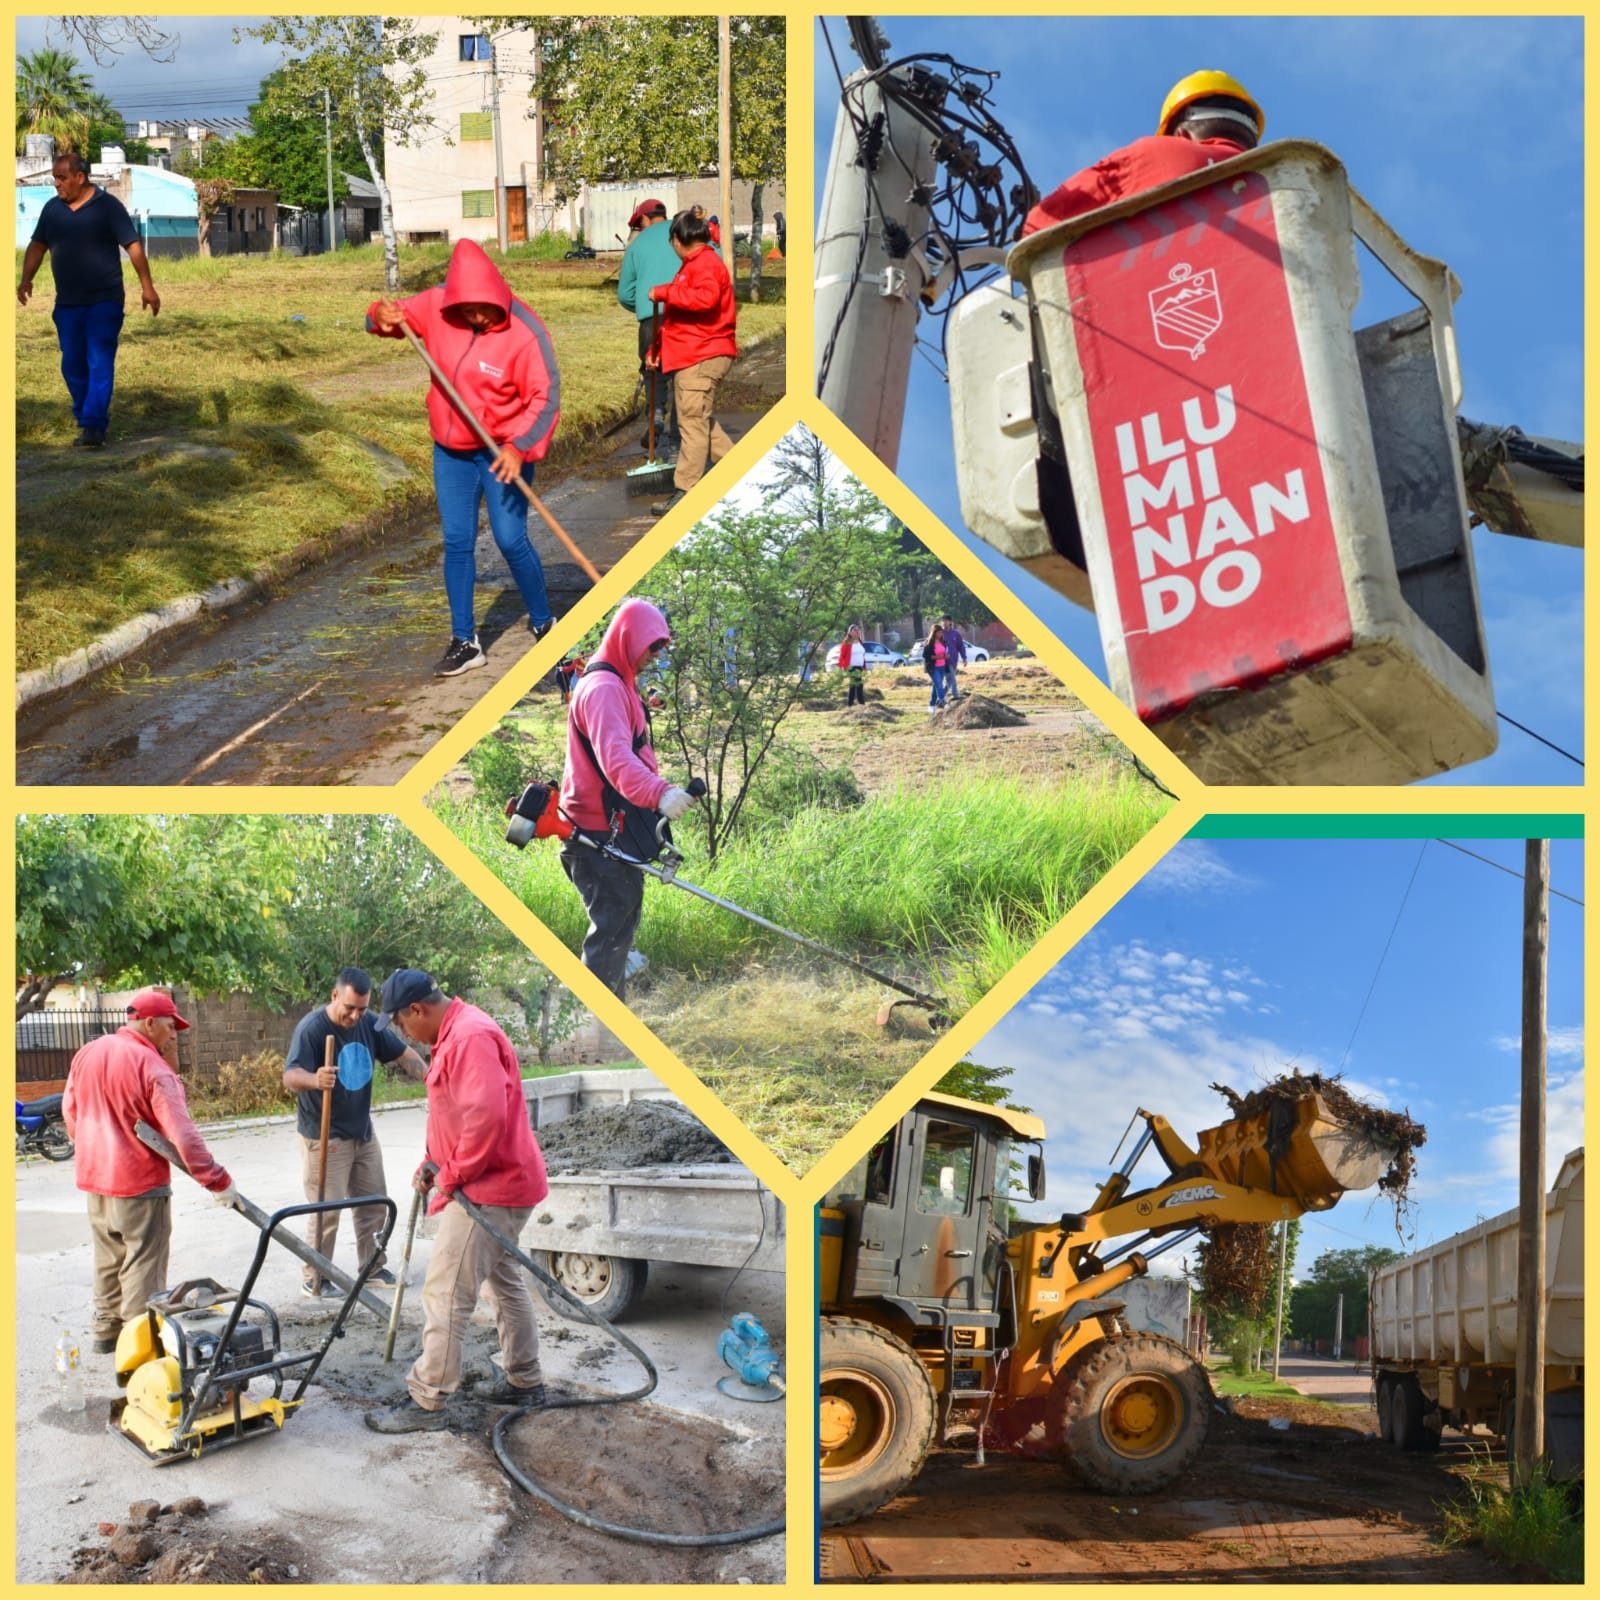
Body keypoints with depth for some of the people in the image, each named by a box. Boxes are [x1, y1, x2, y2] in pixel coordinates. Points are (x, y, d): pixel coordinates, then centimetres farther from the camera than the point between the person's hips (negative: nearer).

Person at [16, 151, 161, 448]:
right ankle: (85, 416, 22)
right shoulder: (52, 208, 8)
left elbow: (133, 246, -8)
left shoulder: (107, 205, -6)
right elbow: (37, 245, 16)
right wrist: (26, 279, 2)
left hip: (104, 301, -5)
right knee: (72, 365, 8)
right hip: (67, 303, 5)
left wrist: (147, 286, -15)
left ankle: (94, 427, -13)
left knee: (100, 364, -10)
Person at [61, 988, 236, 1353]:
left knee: (108, 1259, 20)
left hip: (94, 1177, 7)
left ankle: (106, 1331, 30)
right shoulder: (153, 1067, -19)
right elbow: (183, 1135, -24)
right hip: (139, 1184, -7)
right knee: (142, 1266, 0)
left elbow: (70, 1112, 13)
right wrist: (218, 1182, -21)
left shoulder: (86, 1055, 3)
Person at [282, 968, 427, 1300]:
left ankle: (372, 1267, 28)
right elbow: (290, 1076, -32)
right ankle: (314, 1280, 8)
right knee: (327, 1210, -5)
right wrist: (314, 1079, -56)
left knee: (374, 1202, 14)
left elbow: (404, 1053, 5)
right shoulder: (311, 1029, -21)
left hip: (363, 1131, 7)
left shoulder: (368, 1024, -1)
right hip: (324, 1136, -7)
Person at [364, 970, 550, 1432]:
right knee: (505, 1281, 20)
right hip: (505, 1183, 11)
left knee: (445, 1294, -6)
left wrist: (453, 1176, -19)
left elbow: (485, 1118, -31)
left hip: (488, 1188, -11)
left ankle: (426, 1403, 0)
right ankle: (525, 1382, 30)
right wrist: (434, 1162, 8)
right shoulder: (454, 1034, 12)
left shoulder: (470, 1037, -23)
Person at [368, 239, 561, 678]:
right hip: (450, 448, 5)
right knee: (457, 543, 6)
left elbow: (546, 397, -21)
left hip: (503, 450, -5)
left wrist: (519, 446, -33)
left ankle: (544, 625, 18)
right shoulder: (436, 305, -7)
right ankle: (464, 641, 15)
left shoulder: (526, 334, -21)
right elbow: (393, 318, 7)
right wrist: (383, 317, -19)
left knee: (511, 541, -4)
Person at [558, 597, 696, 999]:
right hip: (600, 838, -11)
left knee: (617, 929, 17)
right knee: (612, 930, -12)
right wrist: (659, 793, -49)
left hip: (617, 834, 11)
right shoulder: (603, 688, -16)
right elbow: (614, 755, -35)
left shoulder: (619, 685, 18)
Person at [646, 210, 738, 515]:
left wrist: (664, 292, -24)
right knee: (701, 421, 17)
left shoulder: (705, 263, -11)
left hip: (701, 359, -11)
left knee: (693, 422, -9)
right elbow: (679, 313, 28)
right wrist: (657, 347, 23)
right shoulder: (694, 264, 21)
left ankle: (685, 491, -9)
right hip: (692, 357, 11)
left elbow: (706, 297, -33)